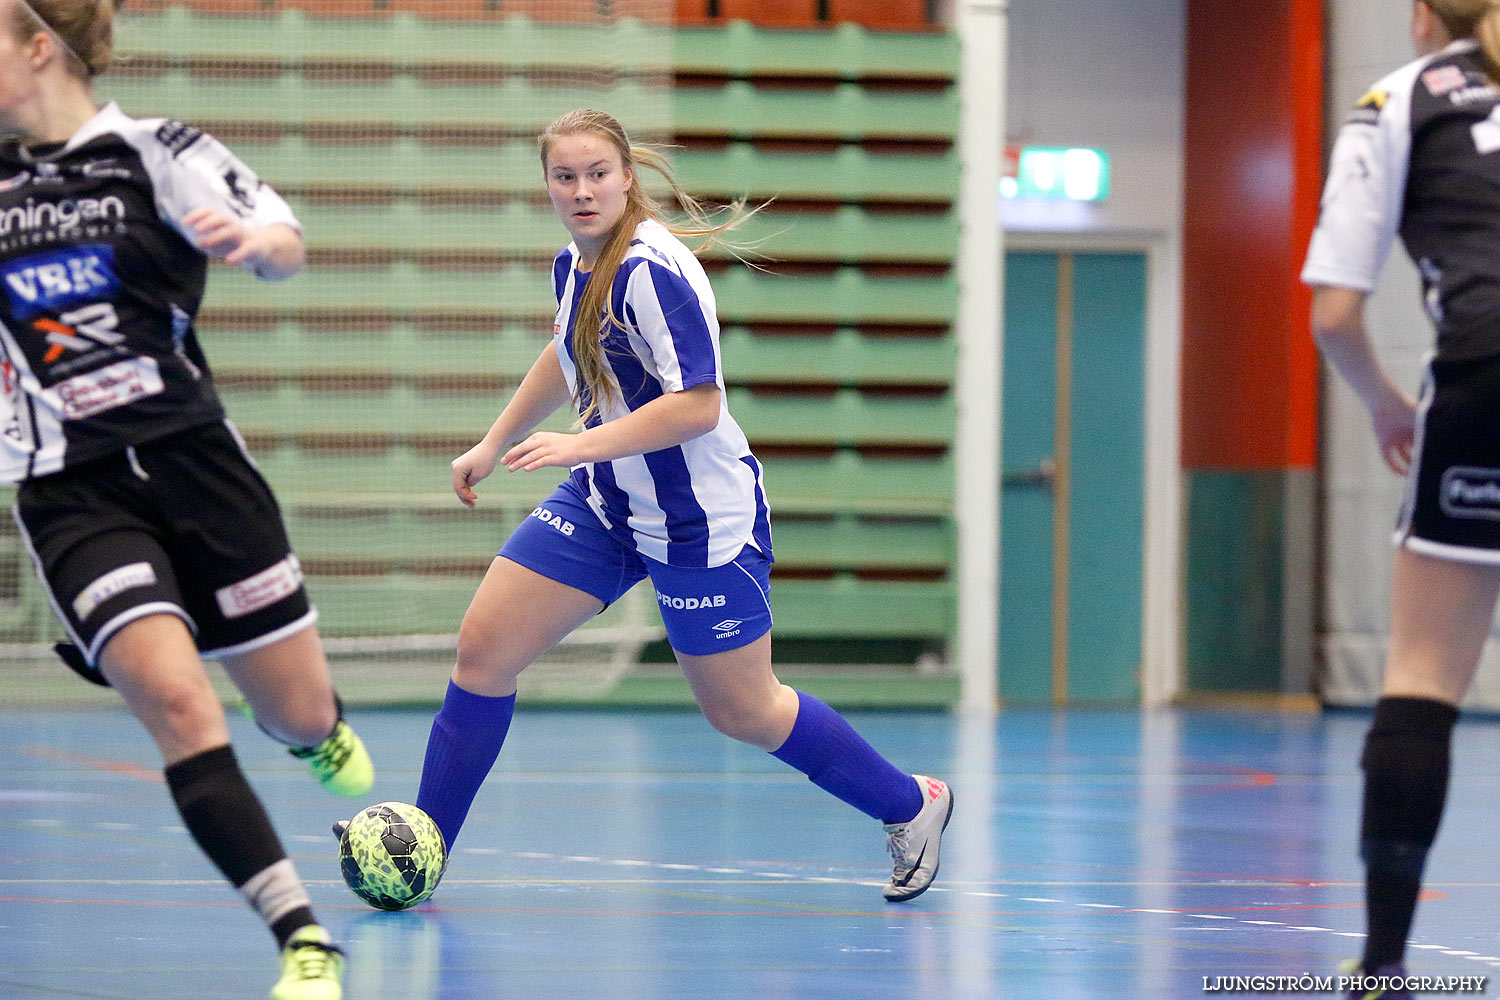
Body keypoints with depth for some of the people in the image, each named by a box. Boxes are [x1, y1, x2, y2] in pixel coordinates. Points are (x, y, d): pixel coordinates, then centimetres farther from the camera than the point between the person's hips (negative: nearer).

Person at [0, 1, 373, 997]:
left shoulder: (155, 151, -2)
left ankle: (320, 727, 47)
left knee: (299, 712, 6)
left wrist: (253, 237, -31)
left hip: (191, 456, -1)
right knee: (174, 698, -21)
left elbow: (286, 247, -9)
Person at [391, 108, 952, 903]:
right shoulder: (575, 263, 2)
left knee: (740, 710, 4)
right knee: (483, 647, -2)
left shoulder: (652, 272, -24)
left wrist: (579, 445, -30)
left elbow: (699, 405, -29)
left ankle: (911, 805, 25)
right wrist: (494, 444, 28)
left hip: (699, 521, -8)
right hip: (608, 500, 8)